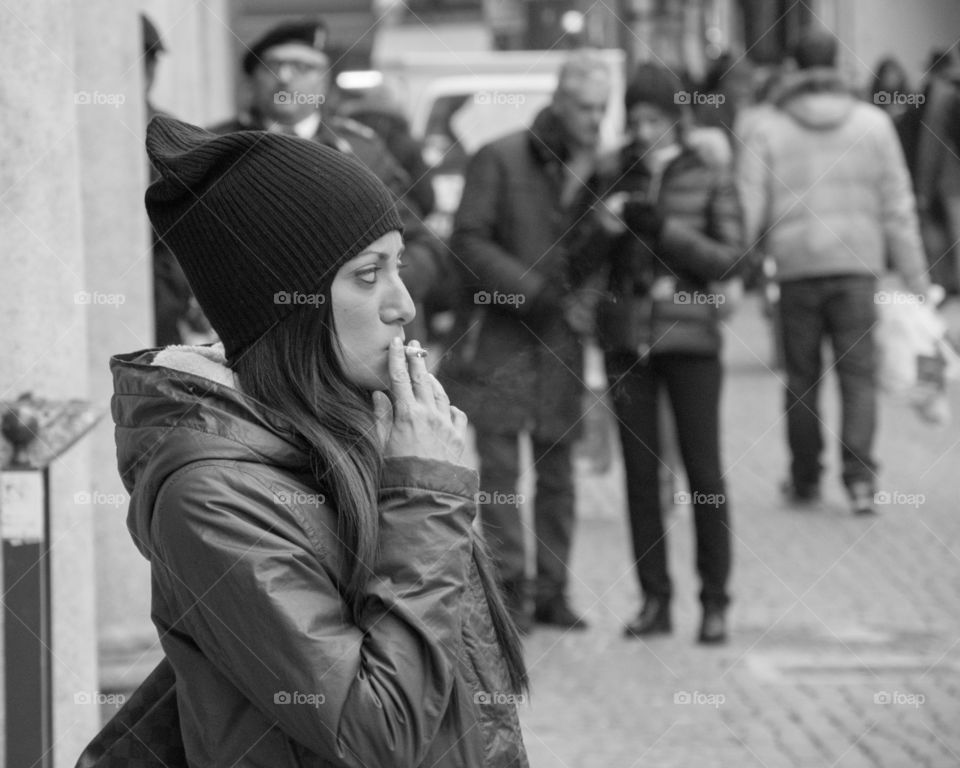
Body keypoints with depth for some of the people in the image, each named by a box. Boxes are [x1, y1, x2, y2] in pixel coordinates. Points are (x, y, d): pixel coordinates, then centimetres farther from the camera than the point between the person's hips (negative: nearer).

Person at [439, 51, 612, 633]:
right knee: (499, 463, -6)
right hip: (499, 331, -4)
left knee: (557, 467, 7)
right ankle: (509, 589, -2)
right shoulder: (501, 160, -4)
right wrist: (529, 289, -15)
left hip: (559, 336, 4)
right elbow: (469, 240, -9)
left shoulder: (596, 168, 9)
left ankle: (552, 591, 13)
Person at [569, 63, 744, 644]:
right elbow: (582, 265, 8)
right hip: (627, 335, 3)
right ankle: (655, 600, 11)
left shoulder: (711, 175, 0)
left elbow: (731, 259, -5)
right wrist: (602, 229, -14)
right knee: (641, 472, 4)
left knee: (704, 473, -2)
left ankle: (715, 602, 6)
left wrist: (663, 229, -16)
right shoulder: (614, 174, 7)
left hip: (690, 337, -3)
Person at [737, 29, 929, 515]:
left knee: (801, 379, 11)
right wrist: (915, 278, 6)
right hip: (857, 267, 0)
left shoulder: (767, 130, 0)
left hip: (796, 266, 0)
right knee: (858, 374, 2)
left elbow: (747, 212, -5)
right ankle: (859, 477, -12)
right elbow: (897, 208, 3)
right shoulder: (872, 124, 3)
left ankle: (805, 480, 20)